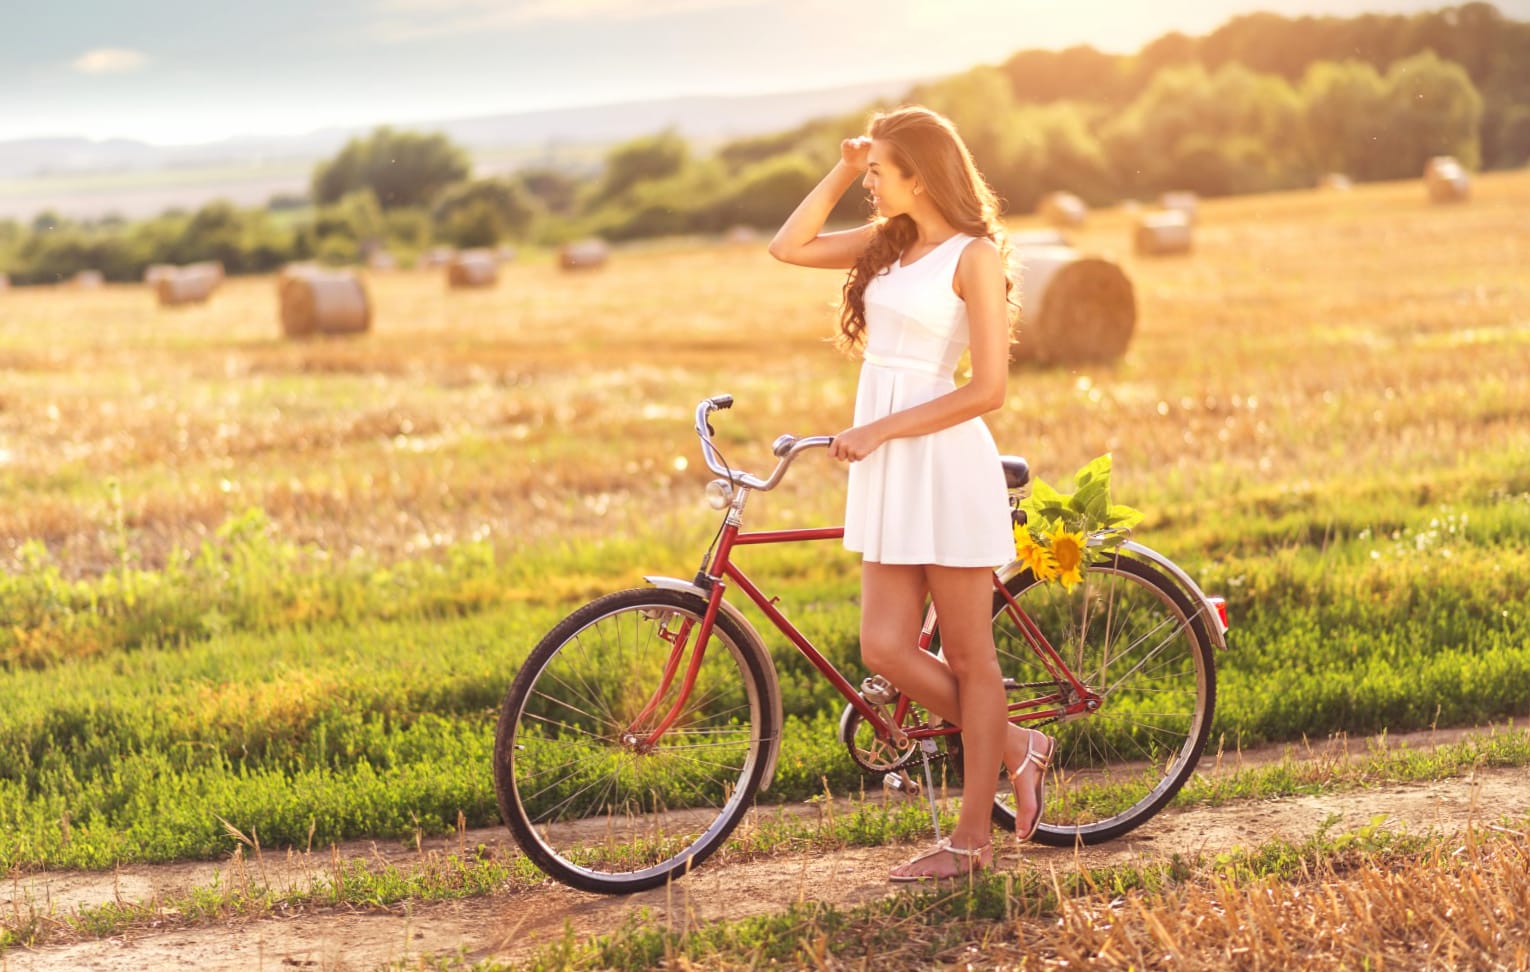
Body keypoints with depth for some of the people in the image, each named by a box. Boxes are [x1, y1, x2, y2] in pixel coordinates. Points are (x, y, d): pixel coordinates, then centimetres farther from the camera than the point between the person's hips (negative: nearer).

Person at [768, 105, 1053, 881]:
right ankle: (1015, 749, 23)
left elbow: (987, 389, -14)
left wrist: (880, 431, -16)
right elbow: (788, 247, 12)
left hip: (944, 463, -7)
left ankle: (972, 839, 11)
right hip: (887, 468, 8)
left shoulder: (974, 256, -9)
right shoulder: (888, 244, 13)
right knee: (885, 650, 3)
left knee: (968, 656, 2)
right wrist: (841, 172, 6)